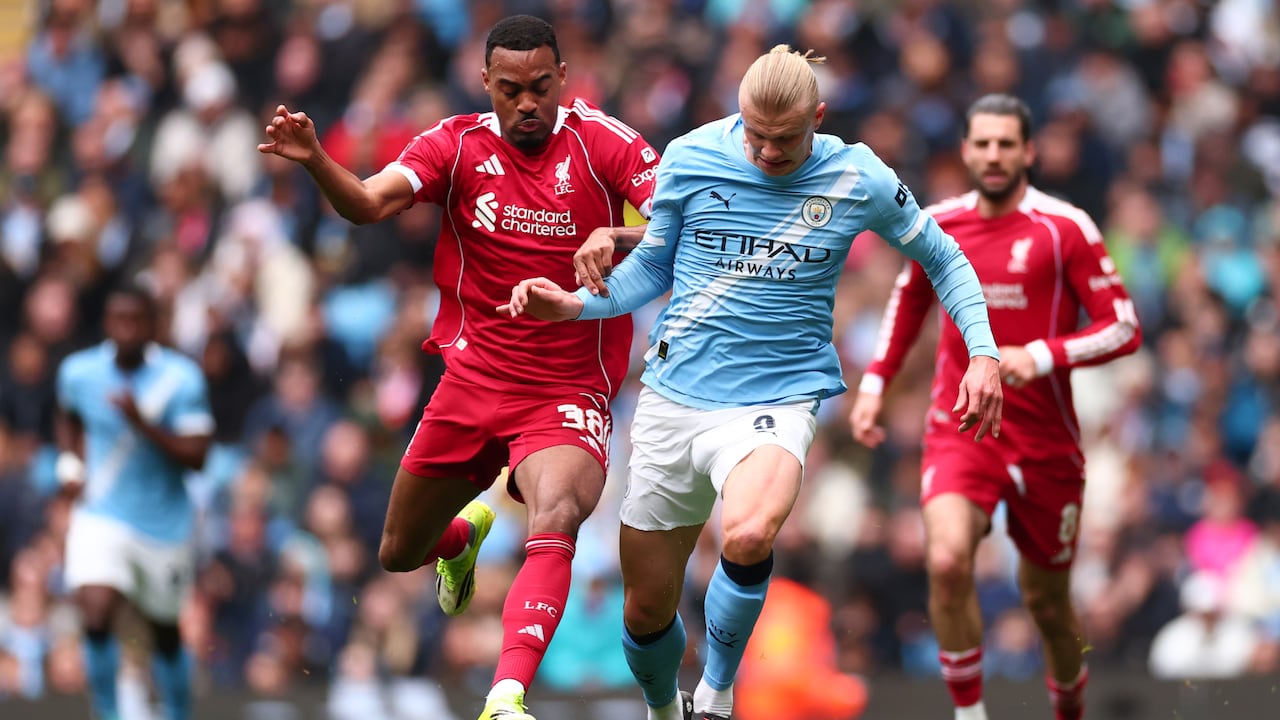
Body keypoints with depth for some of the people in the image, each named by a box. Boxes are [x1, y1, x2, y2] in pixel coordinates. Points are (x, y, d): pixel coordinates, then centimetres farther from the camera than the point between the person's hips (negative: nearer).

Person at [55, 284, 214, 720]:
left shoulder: (182, 378, -12)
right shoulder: (79, 371, -3)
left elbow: (196, 456, -16)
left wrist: (143, 423, -27)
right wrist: (70, 463, 2)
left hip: (165, 523, 0)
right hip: (101, 516, 0)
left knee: (165, 632, 13)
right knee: (96, 614, -22)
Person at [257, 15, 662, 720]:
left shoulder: (603, 142, -8)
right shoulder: (458, 144, -3)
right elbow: (370, 202, -16)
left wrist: (616, 237, -35)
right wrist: (314, 160, -37)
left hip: (568, 392, -3)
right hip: (472, 382, 4)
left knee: (554, 522, -33)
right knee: (399, 554, 15)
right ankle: (468, 528, 52)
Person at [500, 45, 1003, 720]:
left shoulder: (859, 180, -4)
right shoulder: (690, 159, -2)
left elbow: (943, 259, 11)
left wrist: (982, 353, 0)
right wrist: (577, 303, -4)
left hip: (776, 402, -2)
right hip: (673, 396, 2)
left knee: (749, 535, -35)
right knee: (646, 609, 5)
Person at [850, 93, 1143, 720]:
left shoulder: (1064, 229, -6)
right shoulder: (937, 224, 4)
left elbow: (1124, 327, -8)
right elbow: (908, 299, 25)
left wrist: (1042, 356, -21)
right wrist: (874, 383, 16)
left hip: (1045, 442, -1)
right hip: (959, 429, 1)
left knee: (1046, 599, 10)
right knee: (947, 560, -26)